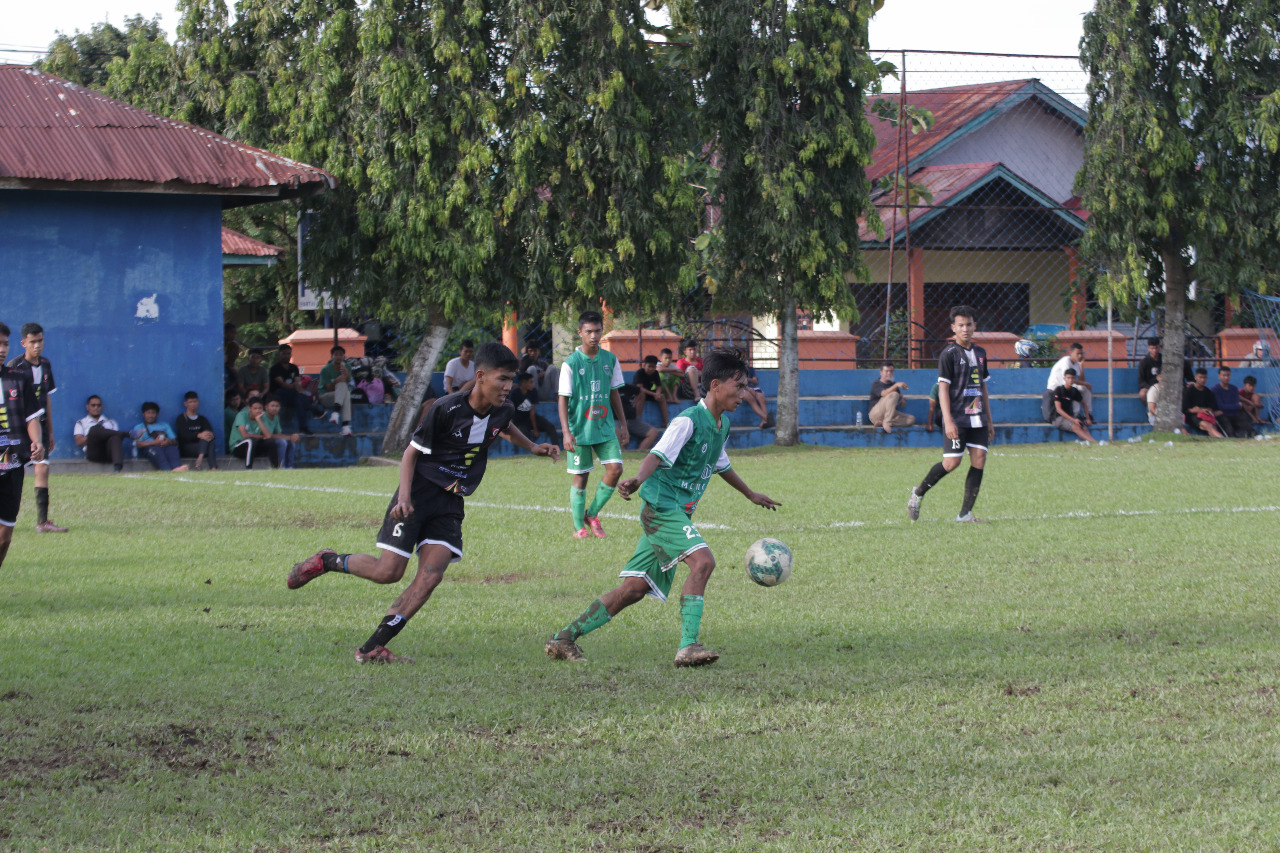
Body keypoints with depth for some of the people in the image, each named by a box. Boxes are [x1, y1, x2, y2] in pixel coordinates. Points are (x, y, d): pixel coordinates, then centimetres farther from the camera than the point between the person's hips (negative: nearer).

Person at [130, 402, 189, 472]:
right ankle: (167, 471, -72)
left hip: (166, 445, 3)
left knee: (172, 449, -36)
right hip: (150, 446, -3)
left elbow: (175, 441, 21)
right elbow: (138, 444, 5)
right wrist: (155, 442, -11)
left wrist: (169, 442, -6)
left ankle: (178, 469, -69)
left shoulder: (164, 425, 35)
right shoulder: (139, 426, 26)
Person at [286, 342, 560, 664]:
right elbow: (412, 451, -11)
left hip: (450, 506, 5)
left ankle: (372, 648, -12)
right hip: (418, 495, -5)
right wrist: (405, 494, -24)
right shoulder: (447, 409, -18)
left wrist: (533, 447, 26)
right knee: (388, 571, -12)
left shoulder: (502, 410, 0)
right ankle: (327, 560, 17)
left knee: (431, 575, -13)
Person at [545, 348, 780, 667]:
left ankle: (564, 638, 9)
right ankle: (688, 647, -28)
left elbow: (721, 464, 34)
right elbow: (658, 455, -28)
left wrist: (751, 494, 47)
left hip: (678, 514, 9)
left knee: (635, 588, 4)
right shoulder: (688, 421, -14)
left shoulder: (722, 424, 15)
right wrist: (638, 480, -48)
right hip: (661, 505, -9)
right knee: (702, 560, -26)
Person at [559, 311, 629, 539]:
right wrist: (566, 432, -18)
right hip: (579, 429, -4)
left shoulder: (610, 359, 4)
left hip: (605, 427, 4)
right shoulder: (571, 363, -9)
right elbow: (563, 399, -9)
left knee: (615, 468, -9)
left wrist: (623, 425, 15)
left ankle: (592, 514, 9)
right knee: (580, 477, 2)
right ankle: (579, 526, 14)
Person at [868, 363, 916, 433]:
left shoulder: (892, 384, 23)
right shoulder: (876, 384, -1)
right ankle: (887, 423, -35)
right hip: (876, 413, -7)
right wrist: (896, 385, -34)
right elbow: (884, 393, -20)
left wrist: (903, 399, -2)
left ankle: (881, 423, -25)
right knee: (894, 395, -28)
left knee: (911, 419, -16)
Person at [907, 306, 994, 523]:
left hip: (977, 418, 6)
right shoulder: (949, 354, -7)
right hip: (957, 418, -6)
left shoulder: (980, 352, 14)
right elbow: (943, 387, -11)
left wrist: (989, 419, 21)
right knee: (952, 462, -10)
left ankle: (965, 513, -1)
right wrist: (948, 420, -20)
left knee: (979, 460, -4)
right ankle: (918, 493, 13)